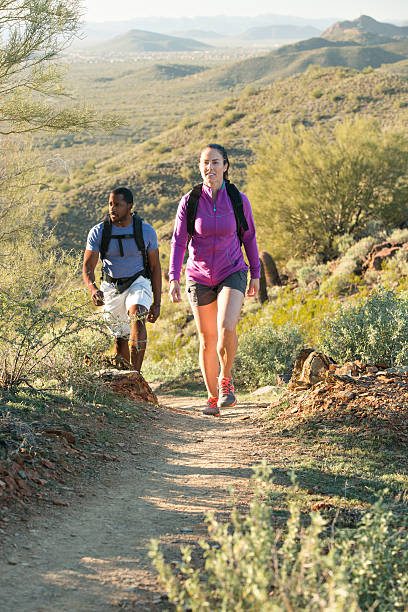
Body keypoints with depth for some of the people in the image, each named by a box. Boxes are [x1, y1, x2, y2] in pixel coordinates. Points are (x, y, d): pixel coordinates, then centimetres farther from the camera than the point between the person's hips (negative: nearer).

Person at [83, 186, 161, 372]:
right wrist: (93, 289, -33)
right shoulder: (98, 232, -9)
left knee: (137, 316, -31)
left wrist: (157, 303, -2)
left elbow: (155, 267, 0)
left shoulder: (146, 231, -8)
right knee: (120, 340, 5)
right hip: (111, 287, 2)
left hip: (138, 283, -2)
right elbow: (87, 267, -11)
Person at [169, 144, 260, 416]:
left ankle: (225, 379, 2)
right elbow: (178, 241, -6)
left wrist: (255, 274, 10)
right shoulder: (190, 202, -7)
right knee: (208, 340, 7)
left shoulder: (238, 200, -6)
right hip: (199, 278, 1)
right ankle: (213, 397, 23)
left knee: (227, 328, -24)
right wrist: (174, 279, -15)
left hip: (232, 274, -1)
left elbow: (249, 238, 5)